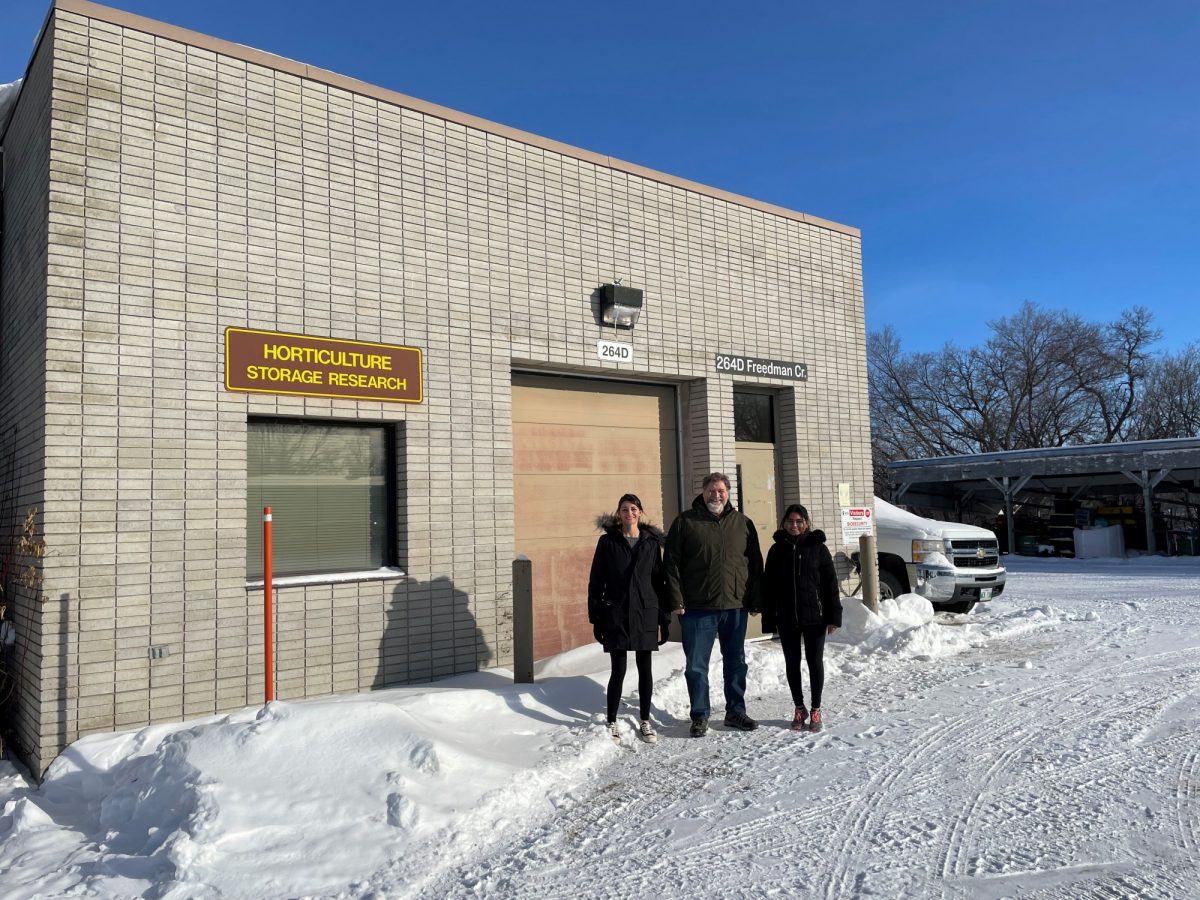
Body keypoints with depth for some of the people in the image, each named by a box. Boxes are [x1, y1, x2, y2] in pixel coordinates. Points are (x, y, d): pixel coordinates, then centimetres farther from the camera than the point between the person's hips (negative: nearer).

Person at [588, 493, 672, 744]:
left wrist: (664, 618, 4)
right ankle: (611, 723, 14)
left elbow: (659, 580, 6)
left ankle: (645, 722, 20)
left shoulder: (652, 542, 5)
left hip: (645, 614, 2)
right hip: (616, 615, -2)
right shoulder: (608, 541, 0)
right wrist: (596, 618, -3)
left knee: (645, 669, 8)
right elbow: (596, 581, 0)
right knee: (619, 670, 0)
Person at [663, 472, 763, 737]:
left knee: (736, 663, 13)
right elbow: (672, 563, -4)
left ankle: (735, 711, 27)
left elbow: (755, 564, 10)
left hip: (736, 607, 3)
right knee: (696, 665, 4)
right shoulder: (685, 521, -1)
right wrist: (677, 600, -10)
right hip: (697, 608, -2)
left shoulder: (743, 523, 7)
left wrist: (755, 600, 5)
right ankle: (700, 716, 17)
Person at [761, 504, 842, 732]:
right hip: (787, 618, 2)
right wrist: (768, 620, 1)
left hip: (814, 616, -2)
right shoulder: (777, 550, 3)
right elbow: (768, 587, 4)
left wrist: (834, 616, -6)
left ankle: (816, 710, 17)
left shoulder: (818, 548, -2)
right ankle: (799, 708, 23)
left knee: (815, 662, 5)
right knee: (792, 663, 9)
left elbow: (830, 584, -1)